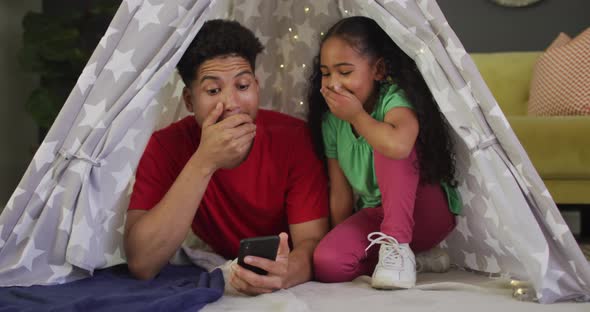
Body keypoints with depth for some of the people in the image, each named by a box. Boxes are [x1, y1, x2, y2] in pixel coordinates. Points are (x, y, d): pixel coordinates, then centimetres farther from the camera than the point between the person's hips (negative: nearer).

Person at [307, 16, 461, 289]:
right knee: (326, 262, -26)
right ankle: (416, 259, -8)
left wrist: (357, 115, -28)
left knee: (388, 148, -31)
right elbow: (341, 194, 2)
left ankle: (398, 245, -26)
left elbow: (398, 145, -46)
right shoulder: (331, 120, -3)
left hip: (428, 214, -5)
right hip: (374, 217, 5)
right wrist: (340, 240, 1)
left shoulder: (394, 98, -21)